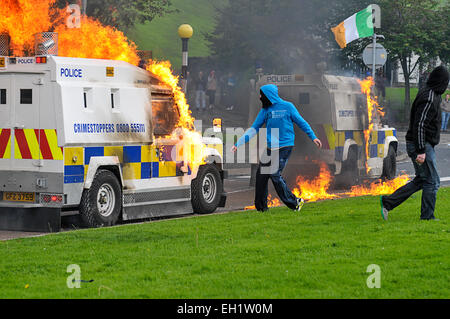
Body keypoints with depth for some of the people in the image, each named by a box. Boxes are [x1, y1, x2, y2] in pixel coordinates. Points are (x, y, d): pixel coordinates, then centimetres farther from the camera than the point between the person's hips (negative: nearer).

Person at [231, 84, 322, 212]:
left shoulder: (287, 107, -3)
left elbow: (302, 123, 5)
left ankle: (294, 203, -4)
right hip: (270, 148, 6)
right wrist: (238, 143, 6)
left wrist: (313, 137, 2)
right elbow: (254, 129, 11)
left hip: (284, 147, -6)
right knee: (261, 174, 3)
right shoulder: (265, 111, 10)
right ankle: (261, 206, 14)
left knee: (275, 175, -14)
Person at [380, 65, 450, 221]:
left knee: (421, 180, 14)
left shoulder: (432, 95, 14)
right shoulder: (429, 98, -18)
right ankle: (427, 217, 5)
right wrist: (421, 151, -25)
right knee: (432, 182, -3)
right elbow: (419, 125, -24)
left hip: (424, 145, 10)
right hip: (421, 145, -10)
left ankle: (388, 202, 13)